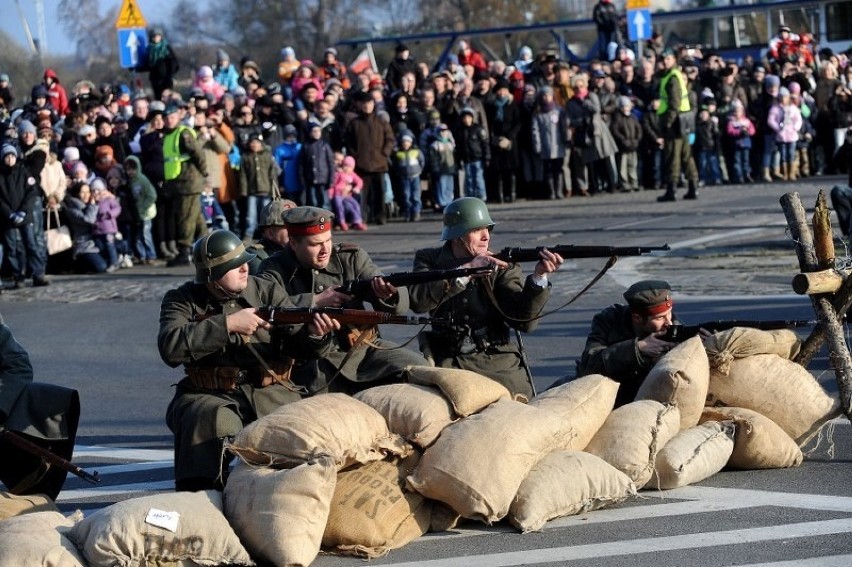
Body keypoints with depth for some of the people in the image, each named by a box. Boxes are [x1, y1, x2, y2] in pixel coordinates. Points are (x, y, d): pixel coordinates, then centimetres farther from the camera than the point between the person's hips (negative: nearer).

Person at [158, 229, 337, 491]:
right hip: (209, 396, -2)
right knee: (216, 422, -34)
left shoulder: (268, 292, 9)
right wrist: (228, 324, -18)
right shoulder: (183, 300, 4)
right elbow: (170, 347, -15)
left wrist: (314, 334, -23)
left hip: (269, 391, 2)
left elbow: (297, 343, 2)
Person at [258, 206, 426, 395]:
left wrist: (388, 295, -24)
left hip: (363, 347, 3)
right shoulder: (275, 270, 1)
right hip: (312, 363, -3)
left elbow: (400, 306, 2)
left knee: (417, 367, -15)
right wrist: (315, 301, -18)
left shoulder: (351, 257, 7)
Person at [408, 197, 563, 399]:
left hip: (498, 362, 1)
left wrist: (538, 277, -22)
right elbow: (417, 299, -16)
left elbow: (524, 321, -7)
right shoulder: (429, 260, 6)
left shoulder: (502, 266, 5)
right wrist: (466, 271, -22)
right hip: (449, 362, -1)